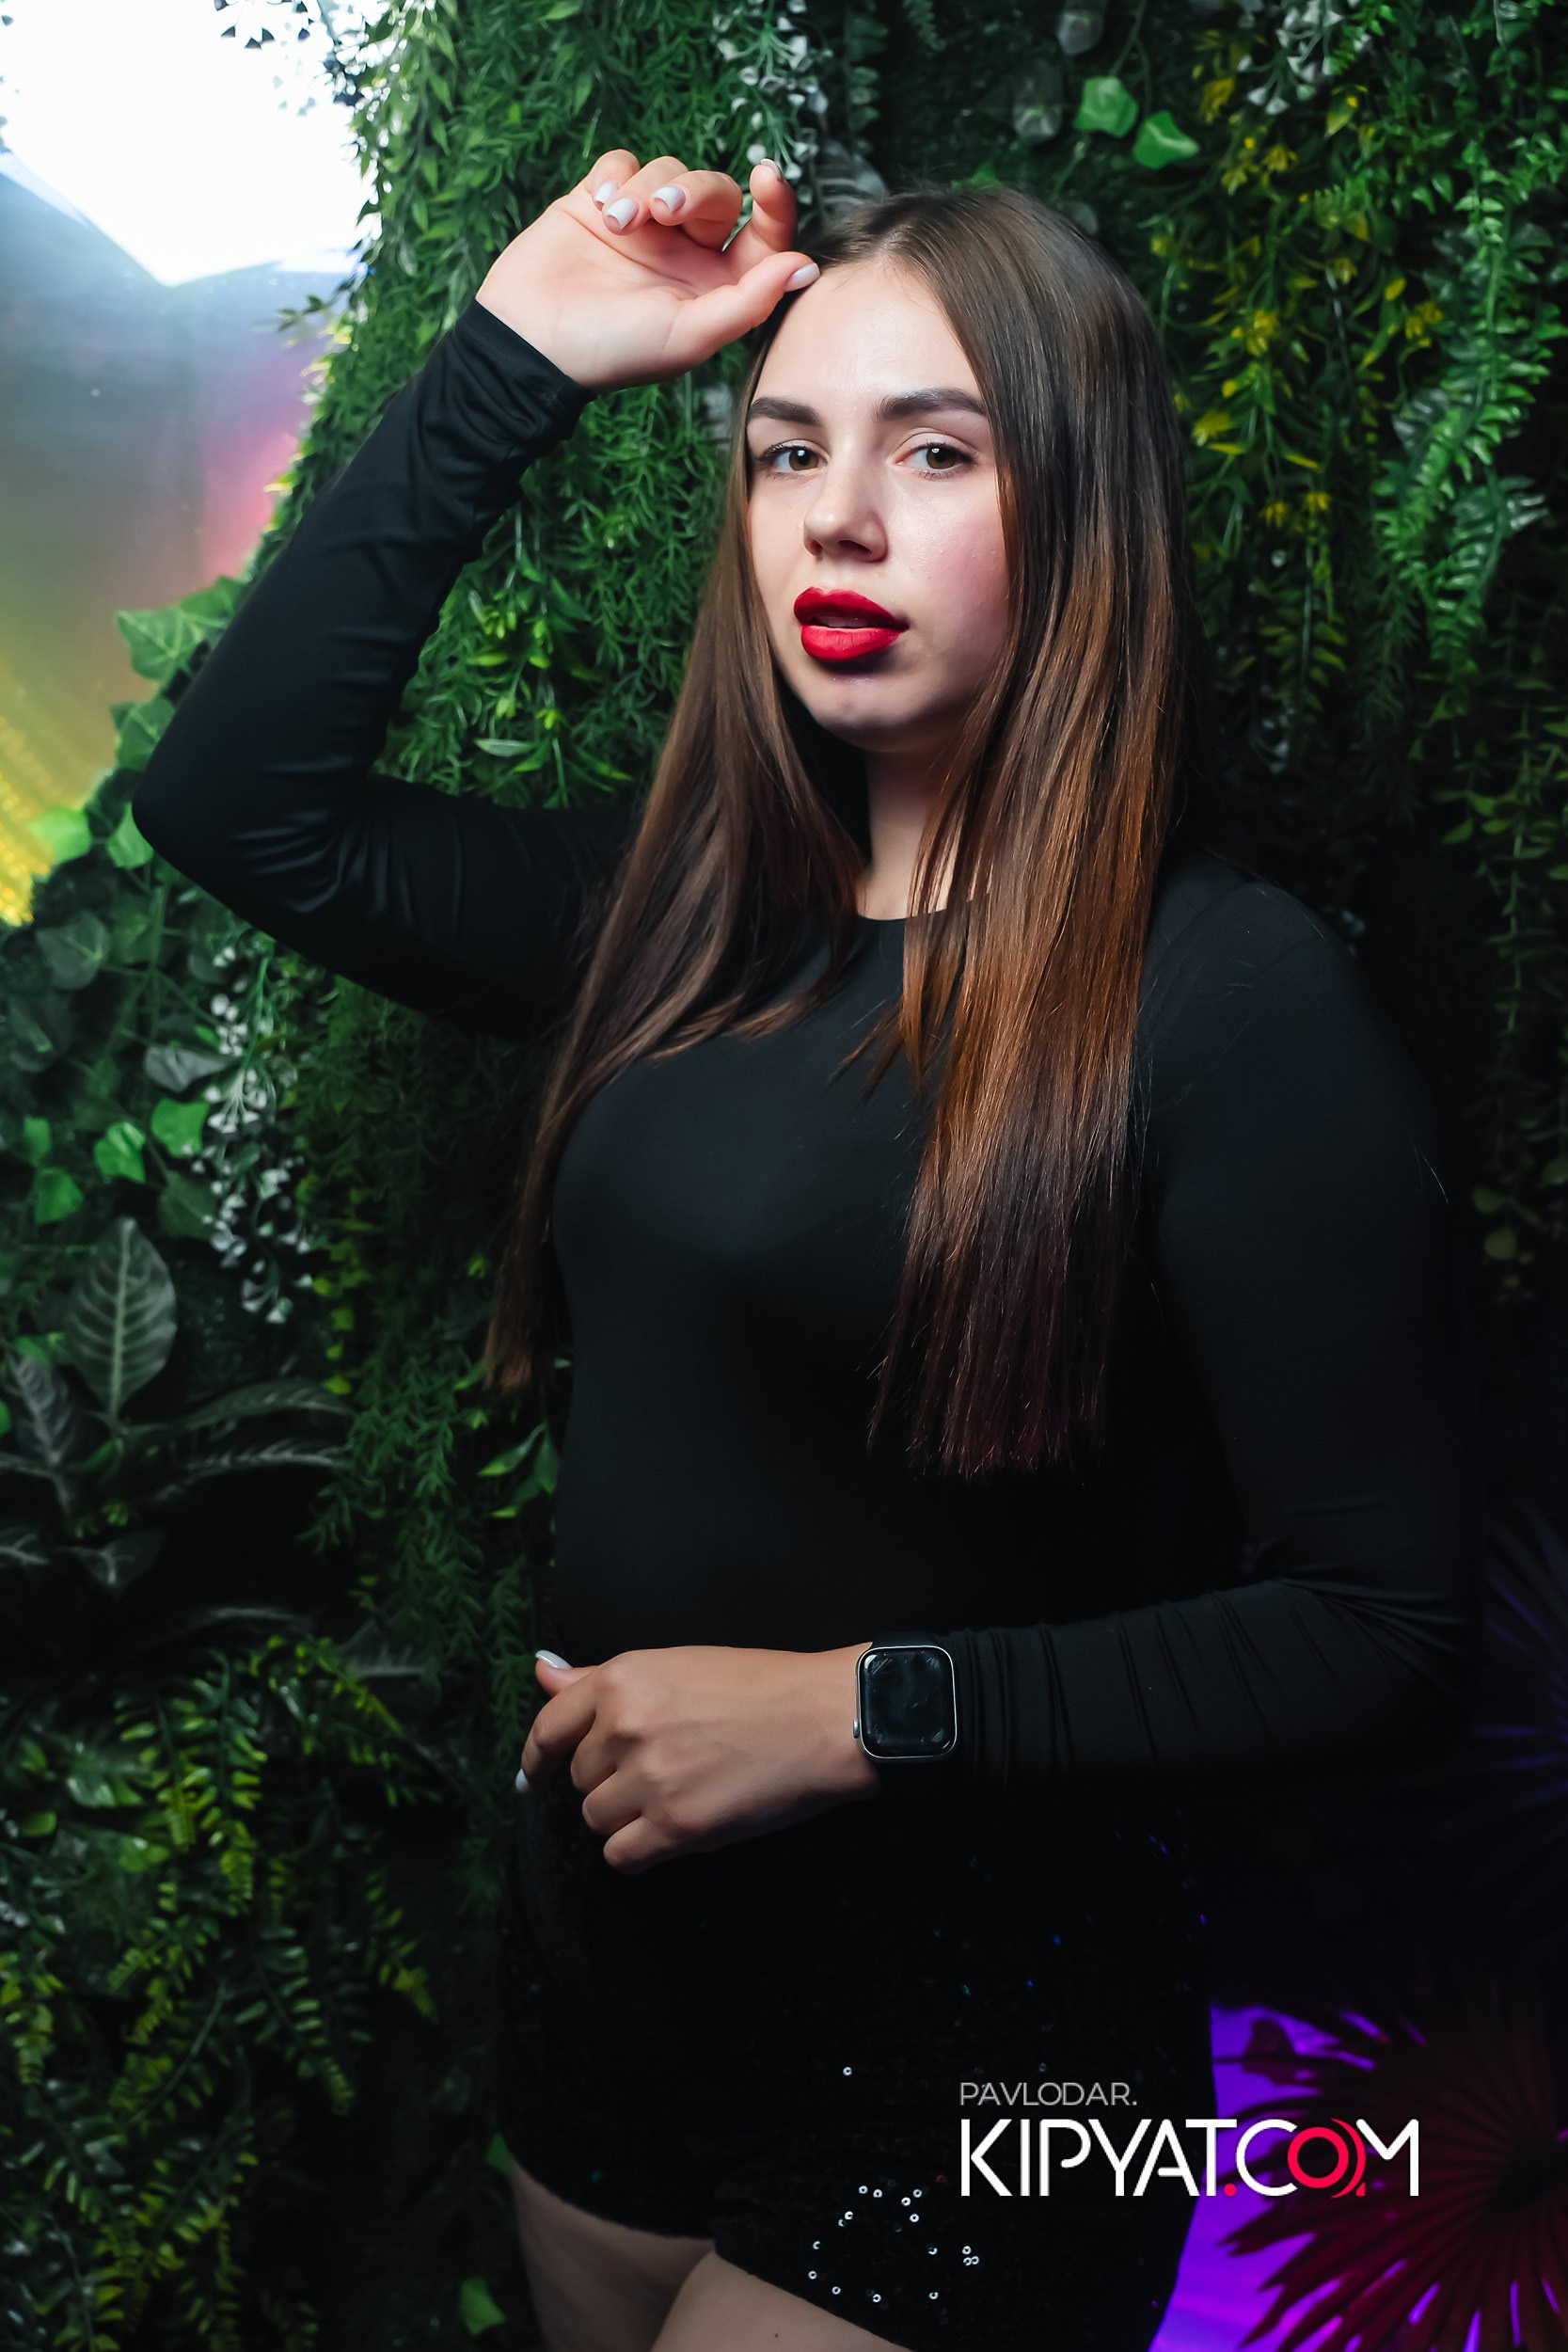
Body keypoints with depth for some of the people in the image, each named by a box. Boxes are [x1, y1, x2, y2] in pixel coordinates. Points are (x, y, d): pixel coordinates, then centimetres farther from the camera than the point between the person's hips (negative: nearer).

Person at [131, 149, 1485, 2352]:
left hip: (966, 2072, -6)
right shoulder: (686, 920, 2)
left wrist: (864, 1708, -21)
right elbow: (238, 796, 1)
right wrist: (506, 365, -3)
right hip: (608, 1976, 6)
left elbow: (1389, 1635, -17)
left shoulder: (1231, 996, -17)